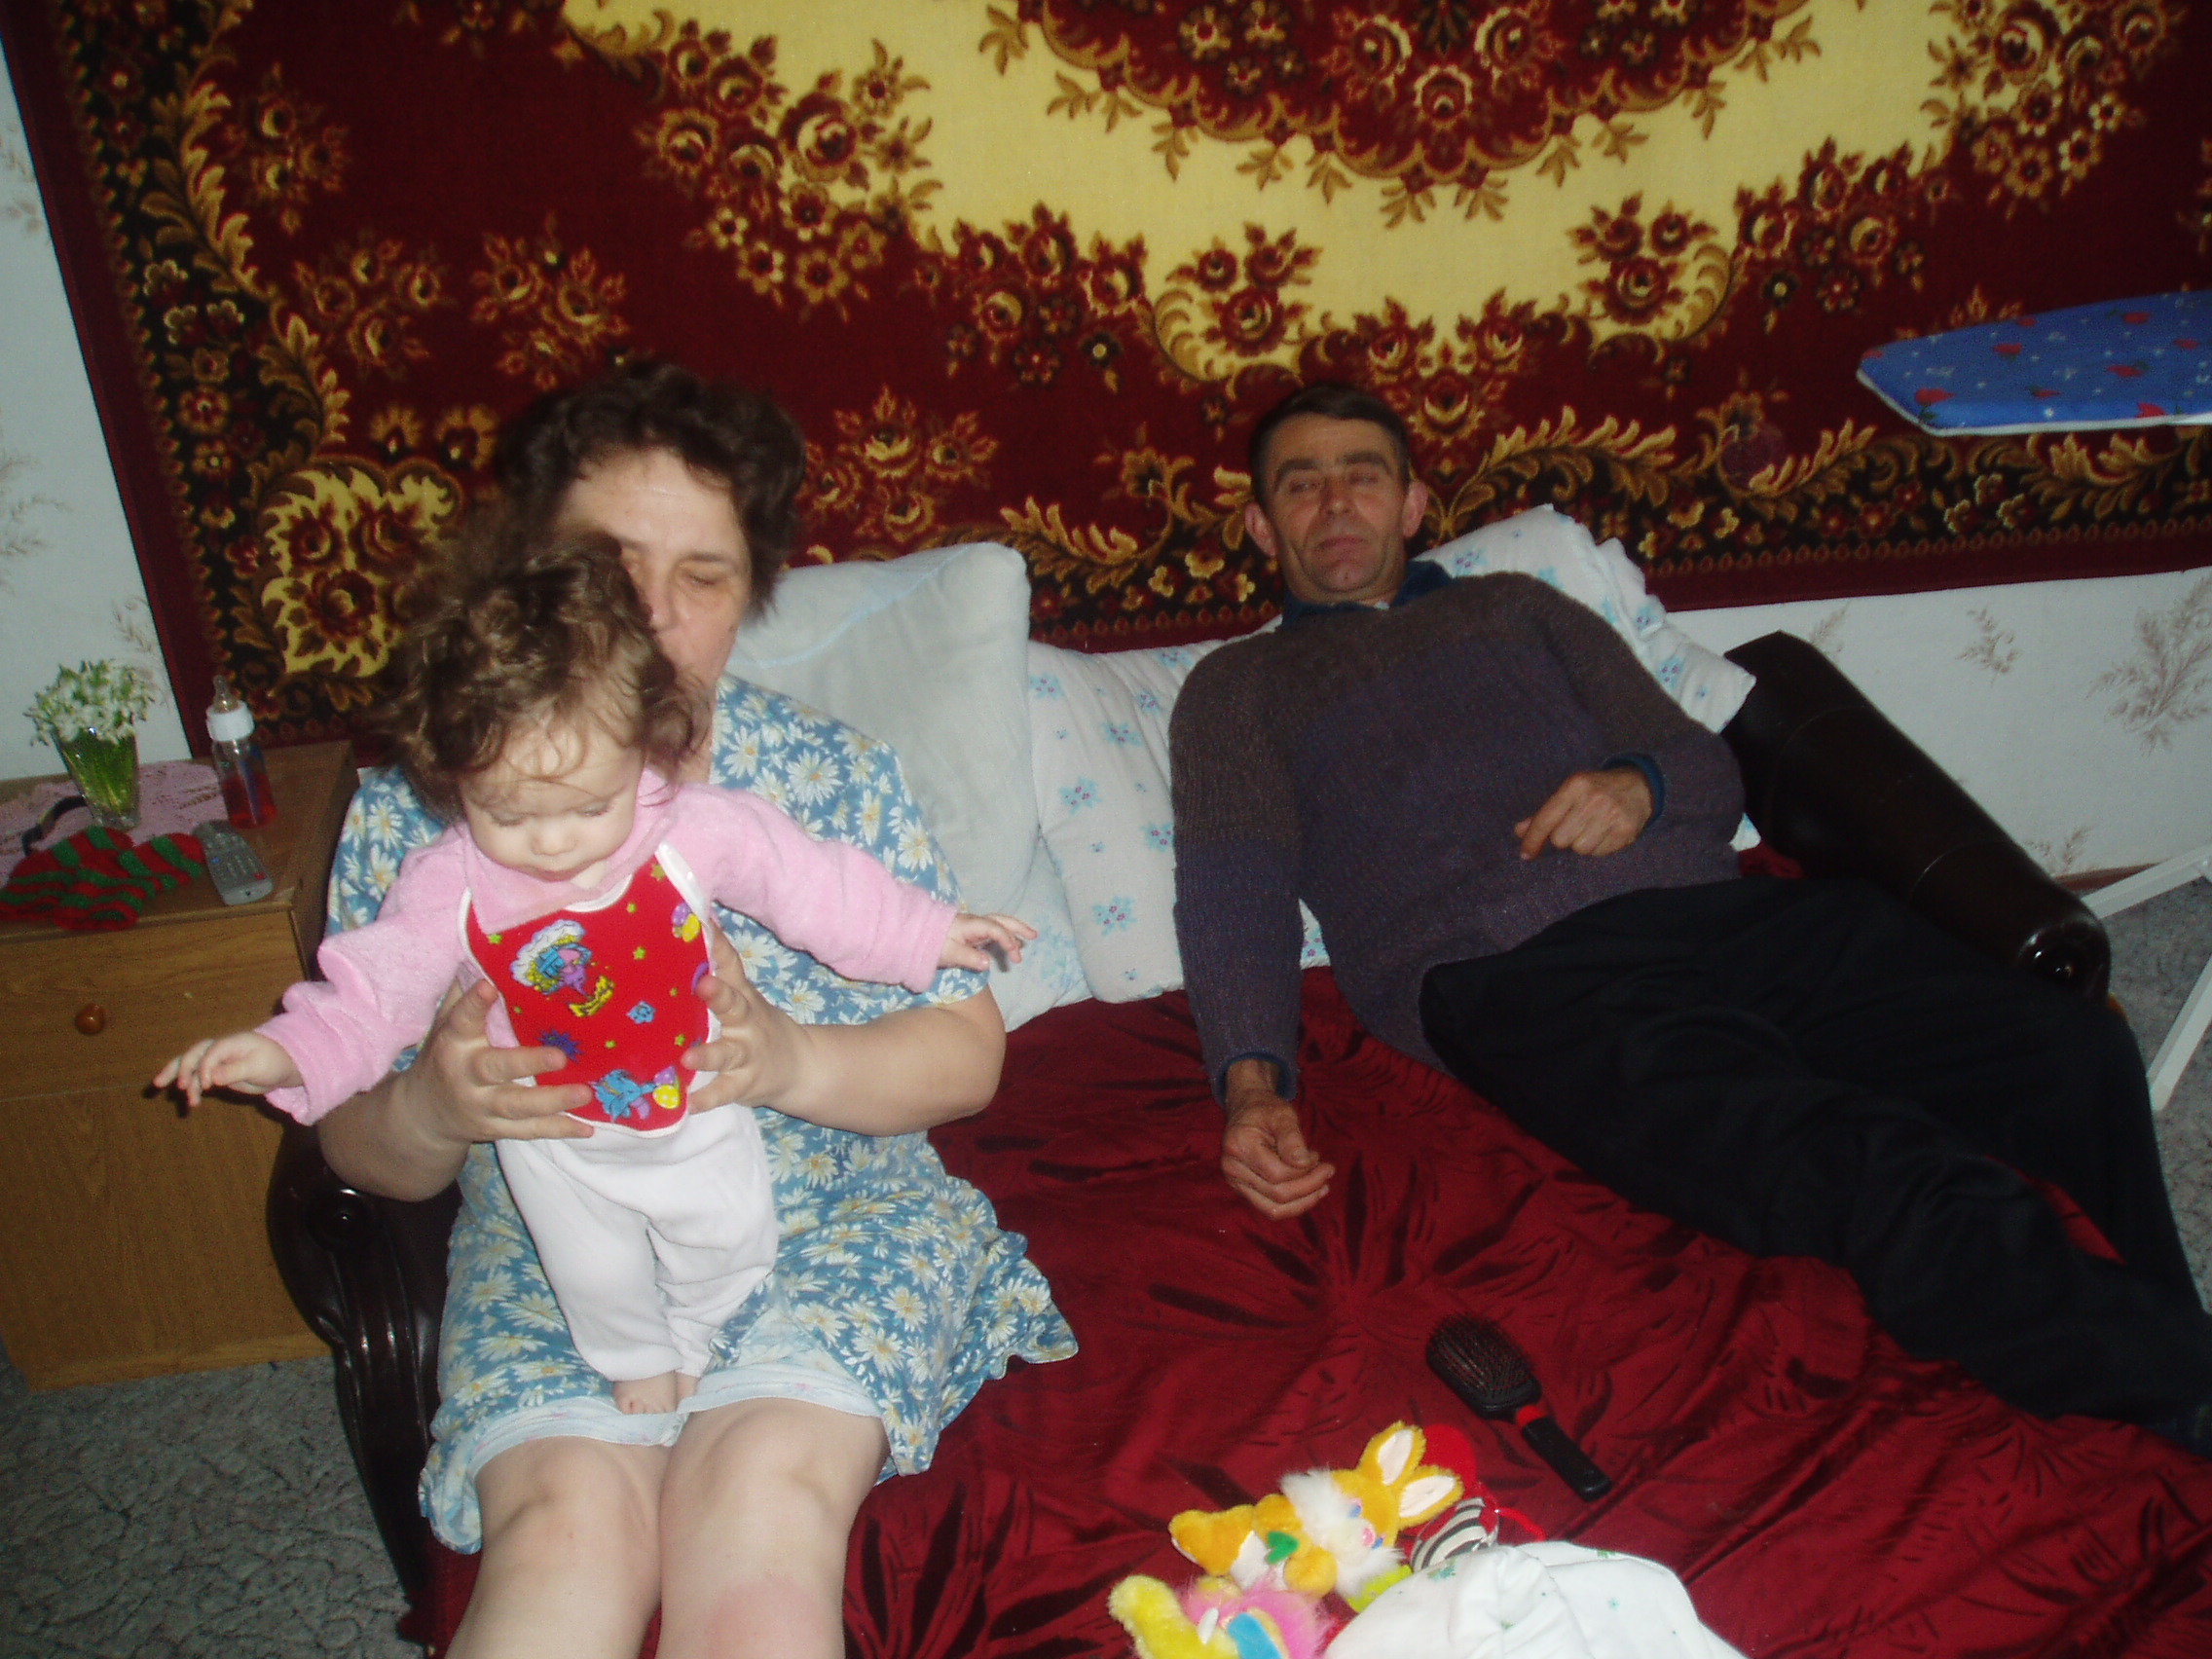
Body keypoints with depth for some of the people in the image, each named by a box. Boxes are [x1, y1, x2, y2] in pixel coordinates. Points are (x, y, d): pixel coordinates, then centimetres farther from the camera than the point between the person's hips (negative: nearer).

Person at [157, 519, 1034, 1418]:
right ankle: (636, 1358, 51)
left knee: (734, 1242, 17)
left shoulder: (696, 830, -26)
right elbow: (373, 990, -17)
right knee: (596, 1278, 15)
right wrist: (287, 1051, -35)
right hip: (559, 1146, 0)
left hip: (697, 1112, 1)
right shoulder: (449, 887, -24)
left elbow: (810, 880, -15)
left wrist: (927, 933, -8)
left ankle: (690, 1336, 51)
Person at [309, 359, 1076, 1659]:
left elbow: (967, 1052, -1)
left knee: (761, 1490, -27)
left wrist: (788, 1063, -21)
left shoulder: (834, 775, 0)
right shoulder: (414, 811, 2)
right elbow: (360, 1149, 3)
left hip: (838, 1219, 0)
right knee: (572, 1521, -26)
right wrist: (433, 1112, -21)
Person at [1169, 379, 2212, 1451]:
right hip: (1516, 970, -5)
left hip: (1717, 906, 5)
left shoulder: (1517, 606, 31)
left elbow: (1713, 769, 24)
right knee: (1883, 1185, -30)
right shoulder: (1237, 688, 21)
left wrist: (1644, 785, -2)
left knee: (2079, 1062, -18)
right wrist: (1253, 1083, -15)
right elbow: (1233, 891, 4)